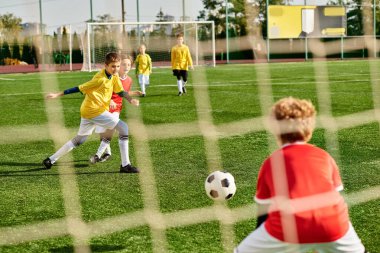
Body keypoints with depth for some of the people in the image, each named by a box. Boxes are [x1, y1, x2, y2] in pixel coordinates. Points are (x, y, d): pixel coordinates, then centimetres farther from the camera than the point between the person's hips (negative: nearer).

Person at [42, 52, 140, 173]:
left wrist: (131, 99, -12)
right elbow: (79, 88, -18)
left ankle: (51, 160, 27)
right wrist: (58, 95, -14)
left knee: (79, 139, 21)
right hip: (95, 110, -10)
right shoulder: (101, 79, -21)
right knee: (124, 128, -10)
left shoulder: (114, 76, 4)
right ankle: (125, 165, -10)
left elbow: (120, 91, 9)